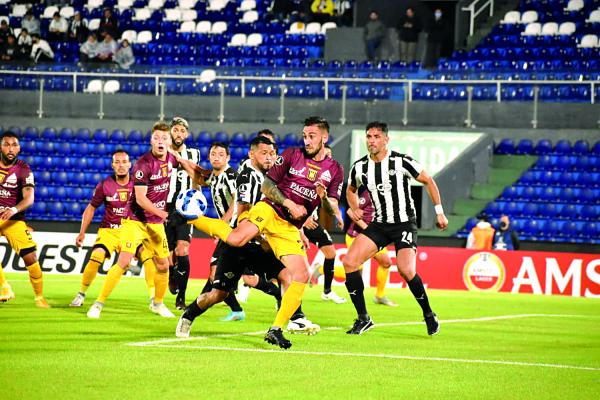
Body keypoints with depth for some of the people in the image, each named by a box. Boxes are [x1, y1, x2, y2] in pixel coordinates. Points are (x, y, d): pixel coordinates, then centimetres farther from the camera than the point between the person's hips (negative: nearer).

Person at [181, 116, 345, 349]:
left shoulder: (335, 170, 9)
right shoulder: (292, 155, 3)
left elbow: (332, 213, 7)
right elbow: (267, 185, 3)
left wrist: (324, 198, -14)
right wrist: (289, 204, -11)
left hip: (289, 229, 3)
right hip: (269, 210, -3)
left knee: (302, 275, -13)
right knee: (237, 239, -31)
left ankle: (276, 330, -5)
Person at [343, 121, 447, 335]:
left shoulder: (401, 162, -12)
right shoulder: (359, 167, 0)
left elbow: (428, 181, 0)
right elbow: (351, 190, 21)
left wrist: (439, 212, -1)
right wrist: (355, 209, 1)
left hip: (404, 223, -5)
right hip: (379, 224, 5)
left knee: (406, 270, -24)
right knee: (349, 262, -13)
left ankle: (428, 314, 2)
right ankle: (363, 318, -2)